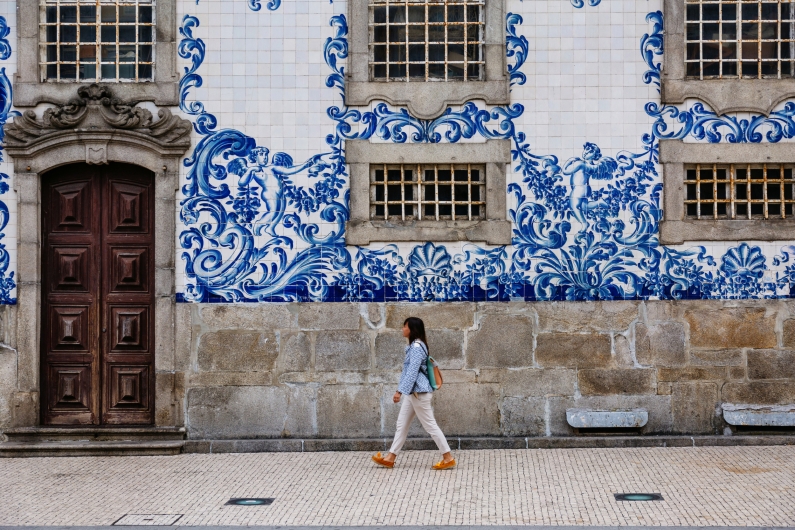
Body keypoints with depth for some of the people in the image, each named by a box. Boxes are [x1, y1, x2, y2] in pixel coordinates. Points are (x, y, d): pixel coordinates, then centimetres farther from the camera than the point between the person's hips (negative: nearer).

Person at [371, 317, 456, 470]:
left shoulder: (416, 347, -18)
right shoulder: (414, 346, 14)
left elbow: (412, 372, -25)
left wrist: (400, 391, -29)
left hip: (418, 392, -11)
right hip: (413, 392, 11)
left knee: (430, 425, -5)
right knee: (402, 424, 12)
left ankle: (449, 458, 1)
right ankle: (390, 458, 16)